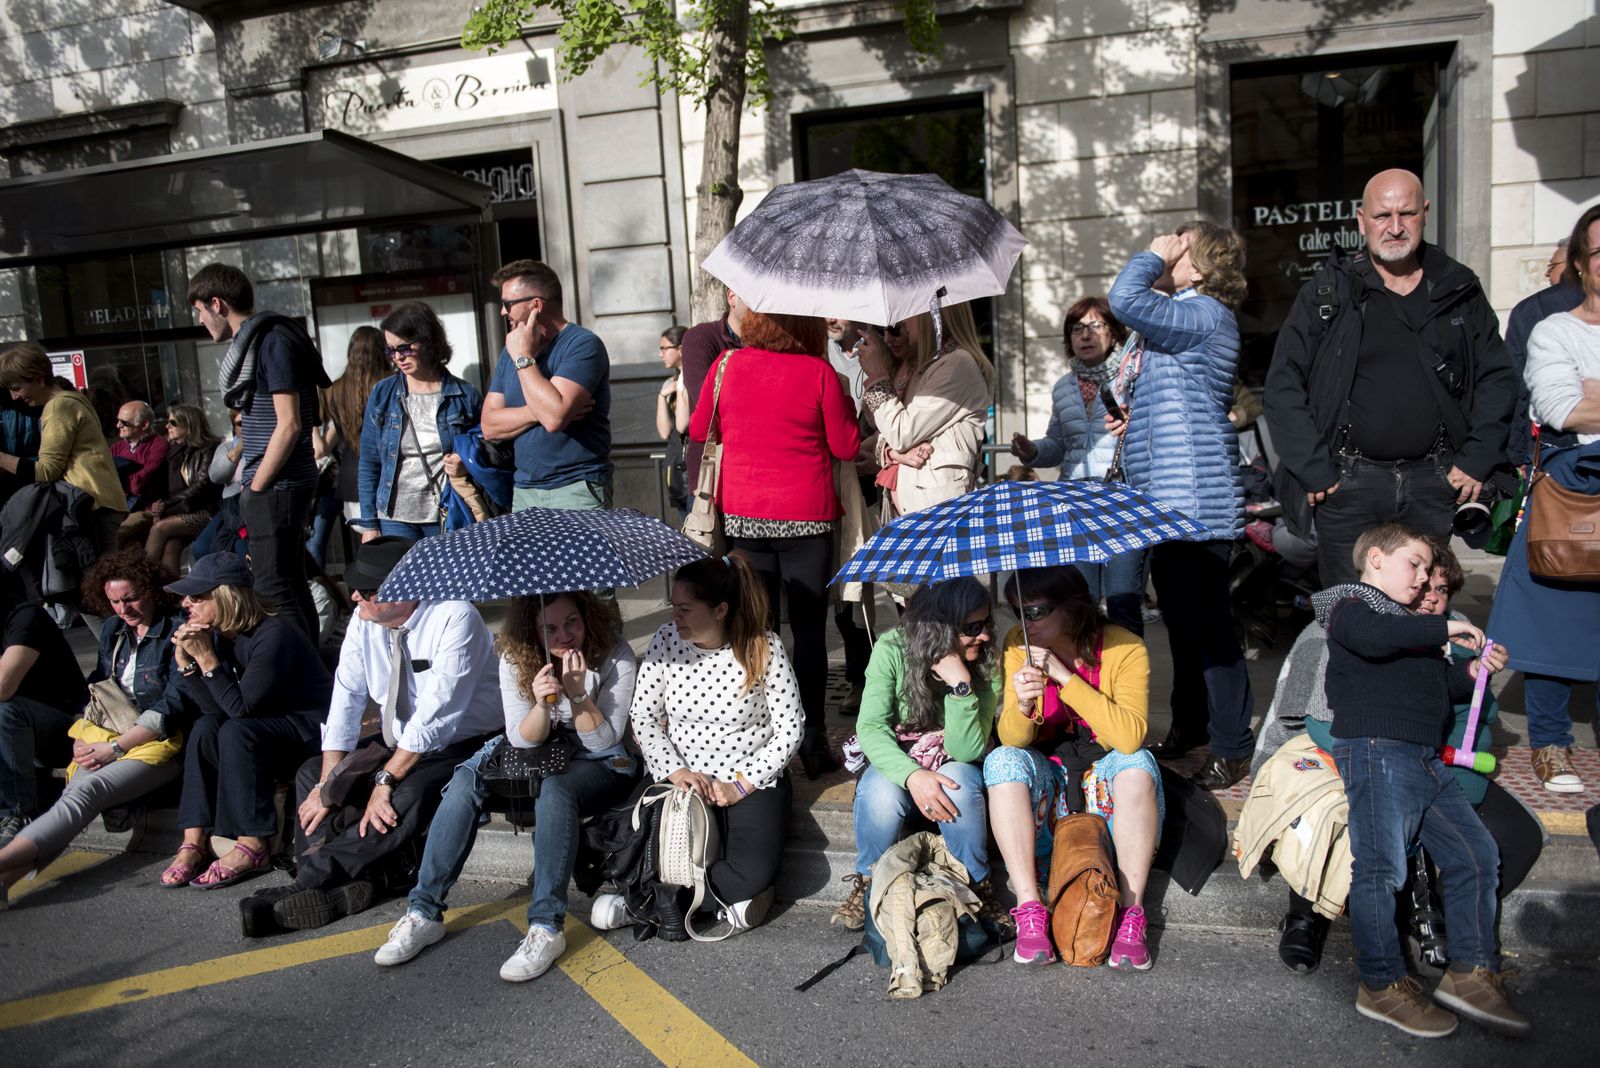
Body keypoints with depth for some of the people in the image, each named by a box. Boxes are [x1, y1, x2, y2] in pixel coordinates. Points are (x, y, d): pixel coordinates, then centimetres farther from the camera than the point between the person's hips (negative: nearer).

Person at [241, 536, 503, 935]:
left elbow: (435, 715, -27)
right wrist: (327, 786, -14)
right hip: (395, 744, 7)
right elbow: (346, 701, -6)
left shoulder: (454, 618, -23)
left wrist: (386, 779, -28)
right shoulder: (365, 620, -4)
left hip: (460, 748, -7)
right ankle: (336, 885, -21)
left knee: (410, 796, -33)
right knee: (310, 773, -6)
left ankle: (309, 881, -24)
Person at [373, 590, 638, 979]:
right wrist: (542, 703, -30)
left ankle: (546, 928, -32)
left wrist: (578, 693, -33)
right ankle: (424, 911, -15)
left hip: (601, 764, -4)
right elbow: (523, 739, -9)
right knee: (466, 780, -23)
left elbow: (605, 742, -16)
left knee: (555, 790, -37)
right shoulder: (515, 658, -8)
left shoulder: (615, 655, -17)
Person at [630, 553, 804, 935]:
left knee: (756, 872, -23)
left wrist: (741, 785, -14)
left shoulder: (763, 648, -10)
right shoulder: (666, 640, -3)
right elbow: (642, 716, 1)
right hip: (681, 778, 2)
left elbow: (790, 728, -7)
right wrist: (675, 770, -13)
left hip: (752, 780, -1)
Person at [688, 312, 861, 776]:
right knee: (808, 629, 5)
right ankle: (812, 742, 8)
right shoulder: (819, 373, -8)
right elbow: (846, 447, -1)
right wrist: (846, 402, 14)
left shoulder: (727, 364, -2)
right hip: (805, 516, -2)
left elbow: (699, 429, 10)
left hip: (743, 515, 2)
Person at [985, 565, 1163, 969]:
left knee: (1137, 762, -32)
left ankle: (1131, 914, -25)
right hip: (1046, 781, 2)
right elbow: (1012, 739, -12)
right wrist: (1022, 705, -35)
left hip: (1107, 775, -2)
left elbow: (1130, 737, -29)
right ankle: (1030, 911, -28)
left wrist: (1064, 677, -32)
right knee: (1003, 760, -28)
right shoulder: (1018, 646, -9)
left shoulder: (1124, 648, -17)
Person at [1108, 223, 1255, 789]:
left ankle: (1233, 748, 5)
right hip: (1169, 500, 11)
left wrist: (1154, 256, -8)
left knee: (1206, 622, -5)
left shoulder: (1204, 314, -13)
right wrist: (1136, 418, 13)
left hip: (1195, 500, -11)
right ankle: (1188, 727, 31)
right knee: (1181, 619, 18)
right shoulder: (1186, 316, 20)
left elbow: (1126, 300, -27)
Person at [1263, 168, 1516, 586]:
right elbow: (1283, 385, -4)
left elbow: (1498, 378, 13)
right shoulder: (1328, 294, 0)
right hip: (1348, 484, -2)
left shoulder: (1459, 292, 9)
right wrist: (1314, 472, -8)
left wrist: (1478, 460, 3)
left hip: (1433, 485, 3)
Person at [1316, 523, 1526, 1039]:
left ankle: (1472, 973, 12)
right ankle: (1383, 985, -4)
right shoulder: (1349, 604, 2)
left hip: (1427, 762, 10)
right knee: (1381, 867, -11)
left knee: (1476, 854, 7)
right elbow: (1371, 636, -22)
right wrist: (1444, 628, -15)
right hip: (1375, 751, -9)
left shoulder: (1412, 626, 30)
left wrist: (1471, 673, 11)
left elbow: (1440, 686, 32)